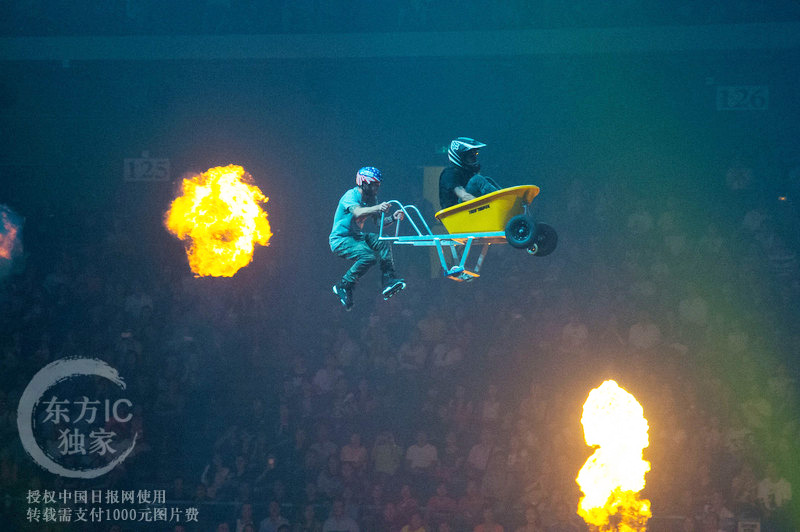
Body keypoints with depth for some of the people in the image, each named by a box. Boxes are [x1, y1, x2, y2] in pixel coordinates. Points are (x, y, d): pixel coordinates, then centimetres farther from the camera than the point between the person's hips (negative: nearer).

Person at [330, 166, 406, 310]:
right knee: (369, 256, -29)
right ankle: (343, 286, -15)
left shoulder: (372, 199, 7)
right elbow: (357, 212, -38)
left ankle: (389, 282, -17)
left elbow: (379, 222, 3)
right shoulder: (351, 195, -18)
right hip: (340, 240, -8)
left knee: (383, 242, -16)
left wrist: (393, 218, -17)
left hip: (357, 236, 8)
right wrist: (377, 208, -53)